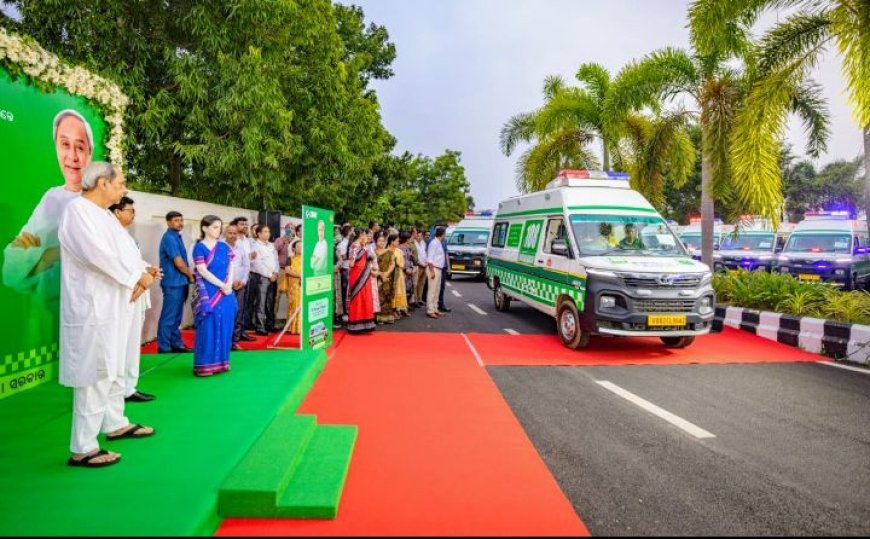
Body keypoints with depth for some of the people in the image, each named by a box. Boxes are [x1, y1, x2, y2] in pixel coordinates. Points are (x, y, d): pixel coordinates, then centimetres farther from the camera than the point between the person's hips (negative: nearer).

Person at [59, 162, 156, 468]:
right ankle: (82, 449, 4)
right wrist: (139, 277, -15)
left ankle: (115, 424, 34)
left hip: (113, 306, 10)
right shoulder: (78, 211, -15)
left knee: (114, 369, 19)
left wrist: (142, 275, -8)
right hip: (94, 308, -10)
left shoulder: (103, 214, 14)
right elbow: (100, 254, -25)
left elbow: (124, 251, 11)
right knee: (95, 375, -5)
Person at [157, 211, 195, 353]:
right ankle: (164, 347, 5)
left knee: (176, 316, 14)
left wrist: (187, 277, 11)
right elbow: (179, 263, -19)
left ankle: (176, 344, 22)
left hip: (180, 282, 9)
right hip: (173, 283, -9)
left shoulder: (176, 236, 14)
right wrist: (191, 276, -5)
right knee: (169, 316, -2)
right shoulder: (169, 238, -15)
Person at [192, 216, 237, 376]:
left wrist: (229, 285, -7)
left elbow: (231, 267, 9)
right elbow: (203, 271, -11)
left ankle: (220, 362, 16)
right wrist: (222, 285, -13)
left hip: (226, 292, 5)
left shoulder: (224, 247, 11)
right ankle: (205, 365, 3)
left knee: (224, 327, 7)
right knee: (208, 327, -4)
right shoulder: (199, 247, -4)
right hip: (208, 293, -5)